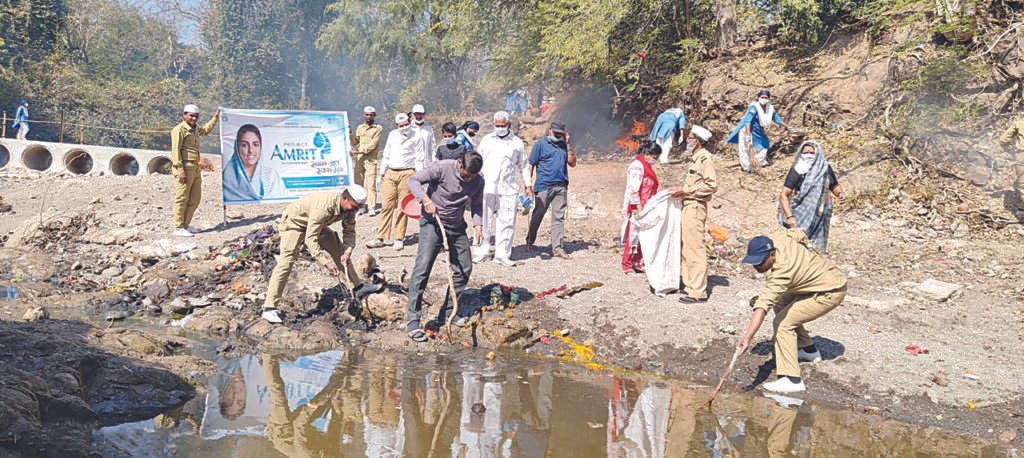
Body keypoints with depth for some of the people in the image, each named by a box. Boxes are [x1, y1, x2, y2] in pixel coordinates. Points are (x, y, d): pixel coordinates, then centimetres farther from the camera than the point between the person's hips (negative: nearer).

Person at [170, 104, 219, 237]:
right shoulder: (179, 130, -9)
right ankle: (179, 228, -3)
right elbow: (175, 151, -15)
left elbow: (205, 130, 44)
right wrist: (180, 170, -20)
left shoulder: (195, 128, 18)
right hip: (185, 168, -9)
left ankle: (185, 224, 20)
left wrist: (215, 118, 39)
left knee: (195, 198, 12)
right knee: (182, 198, -7)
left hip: (195, 168, 9)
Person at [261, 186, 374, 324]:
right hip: (294, 221, -8)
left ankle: (357, 287, 22)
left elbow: (349, 231, -4)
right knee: (286, 262, -18)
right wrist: (326, 262, -44)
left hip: (315, 224, 8)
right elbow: (310, 239, -41)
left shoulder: (349, 207, -17)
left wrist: (347, 252, -20)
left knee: (341, 251, 7)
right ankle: (269, 308, -19)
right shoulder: (323, 207, -41)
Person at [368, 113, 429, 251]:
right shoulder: (392, 135, 15)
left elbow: (420, 159, -1)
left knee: (402, 208, -2)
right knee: (386, 206, 1)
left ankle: (399, 239, 5)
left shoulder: (416, 137, 0)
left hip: (407, 173, -4)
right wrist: (381, 172, 17)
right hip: (390, 173, 4)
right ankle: (380, 238, 3)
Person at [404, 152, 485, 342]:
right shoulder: (442, 168, -18)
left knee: (464, 268, 7)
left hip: (457, 226, 6)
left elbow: (476, 204, 12)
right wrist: (426, 200, -32)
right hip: (433, 223, -6)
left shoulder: (478, 181, -3)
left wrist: (477, 224, -5)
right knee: (423, 267, -15)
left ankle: (447, 312, 22)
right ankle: (412, 320, -14)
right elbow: (413, 180, -17)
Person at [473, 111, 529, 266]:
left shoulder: (517, 143, 9)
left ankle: (502, 254, 4)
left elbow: (523, 166, 14)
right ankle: (482, 251, 11)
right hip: (487, 187, 1)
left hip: (508, 189, 0)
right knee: (485, 220, 2)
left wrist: (527, 185, 7)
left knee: (506, 221, -2)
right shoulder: (487, 140, 11)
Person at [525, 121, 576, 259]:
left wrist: (568, 145, 0)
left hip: (561, 187, 4)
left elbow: (572, 163, 8)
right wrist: (528, 186, -8)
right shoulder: (541, 144, 0)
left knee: (559, 217, 2)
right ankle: (530, 242, 24)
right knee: (537, 216, 6)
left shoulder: (564, 145, 14)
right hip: (544, 186, -4)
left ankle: (557, 248, 4)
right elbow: (531, 165, -2)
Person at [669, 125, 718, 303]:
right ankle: (689, 283, 24)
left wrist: (685, 190, -17)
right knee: (686, 247, 15)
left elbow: (712, 185, -18)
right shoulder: (695, 159, 17)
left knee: (695, 248, -10)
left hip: (695, 207, -10)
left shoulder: (704, 158, -11)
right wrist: (681, 190, 10)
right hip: (688, 206, 10)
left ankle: (698, 292, -9)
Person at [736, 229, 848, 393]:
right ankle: (809, 350, 33)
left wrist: (748, 336, -54)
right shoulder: (776, 238, -11)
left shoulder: (782, 271, -36)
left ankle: (792, 380, -21)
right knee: (781, 306, 19)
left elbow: (763, 305, -46)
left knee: (782, 323, -19)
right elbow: (797, 233, 11)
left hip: (830, 292, -10)